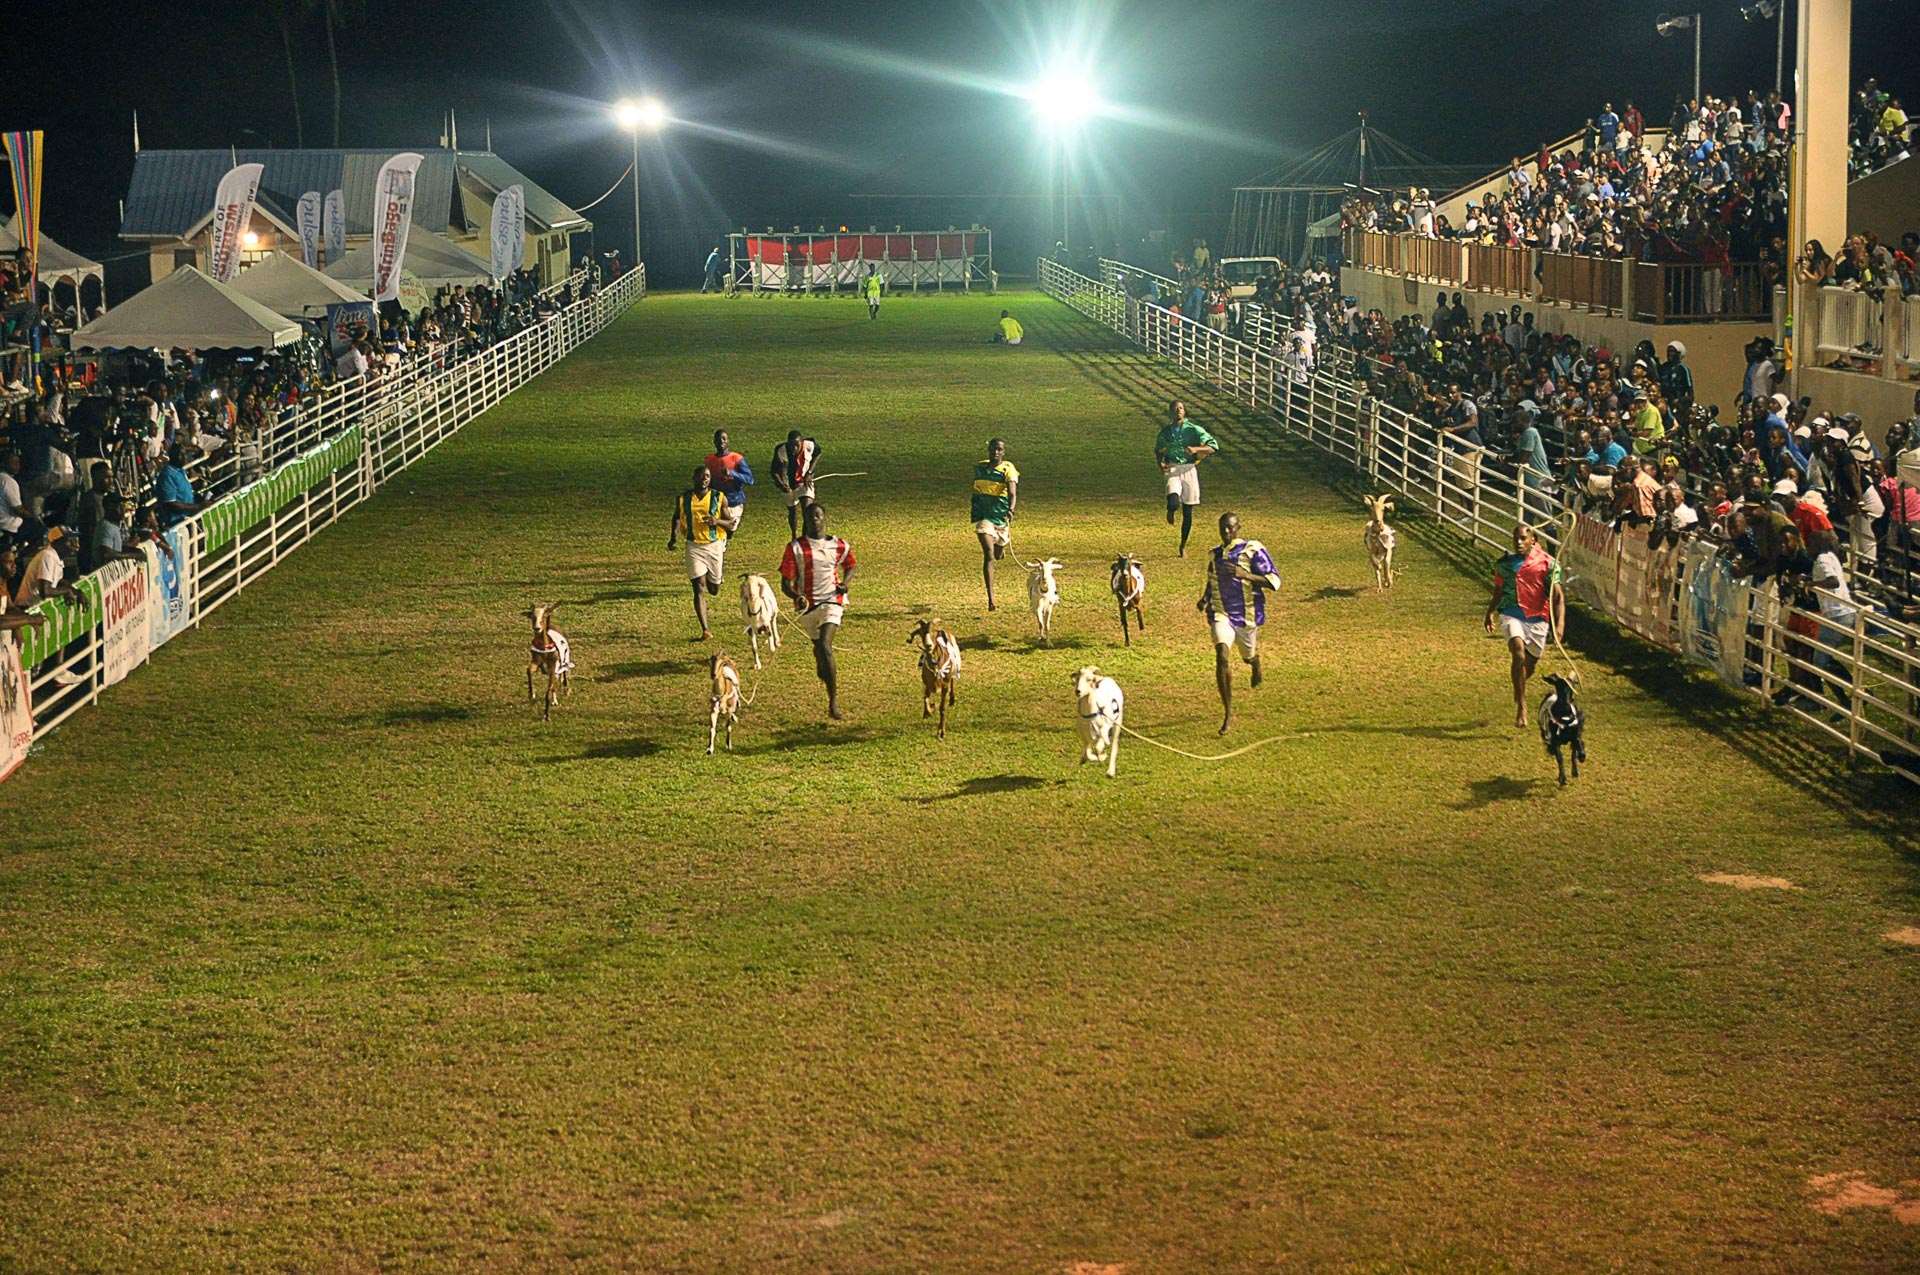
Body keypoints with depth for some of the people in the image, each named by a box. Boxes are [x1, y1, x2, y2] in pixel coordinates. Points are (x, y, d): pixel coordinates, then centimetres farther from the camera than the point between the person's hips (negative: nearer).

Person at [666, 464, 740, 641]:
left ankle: (712, 580, 50)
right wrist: (674, 537, -2)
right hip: (694, 547, -1)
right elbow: (677, 518, 14)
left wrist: (717, 521, -21)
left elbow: (730, 525, 0)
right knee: (699, 589, -11)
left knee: (713, 589, 11)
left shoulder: (719, 498, -3)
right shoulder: (683, 499, 0)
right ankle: (705, 630, -11)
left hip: (715, 546, 1)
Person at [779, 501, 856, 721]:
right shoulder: (795, 548, -4)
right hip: (806, 605, 2)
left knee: (825, 646, -20)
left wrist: (844, 583, 2)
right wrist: (796, 596, -26)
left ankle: (833, 702, -19)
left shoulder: (839, 546, 2)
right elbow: (785, 583, -5)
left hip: (831, 601, -2)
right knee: (819, 647, 16)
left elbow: (850, 566, 23)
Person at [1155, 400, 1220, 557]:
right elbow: (1158, 450, 23)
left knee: (1187, 512, 4)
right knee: (1173, 503, -26)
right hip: (1172, 470, 0)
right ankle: (1171, 511, 13)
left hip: (1190, 470, 0)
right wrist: (1160, 463, 2)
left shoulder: (1194, 430, -1)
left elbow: (1213, 447, -5)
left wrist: (1196, 449, -22)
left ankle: (1183, 545, 22)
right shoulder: (1165, 432, 6)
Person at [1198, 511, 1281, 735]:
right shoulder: (1216, 553, 7)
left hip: (1246, 613, -2)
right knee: (1222, 656, -19)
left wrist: (1244, 574, -27)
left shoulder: (1253, 550, -9)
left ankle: (1256, 667, 60)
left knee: (1249, 655, 16)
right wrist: (1206, 597, 7)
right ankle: (1228, 712, -15)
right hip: (1221, 613, 2)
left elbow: (1274, 581, -14)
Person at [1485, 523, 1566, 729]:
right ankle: (1520, 704, -21)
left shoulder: (1548, 563, -3)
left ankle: (1519, 691, 47)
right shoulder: (1505, 564, 6)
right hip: (1511, 614, 0)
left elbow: (1557, 594, -7)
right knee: (1518, 650, -26)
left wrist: (1560, 623, -17)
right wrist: (1490, 613, 14)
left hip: (1538, 619, 0)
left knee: (1531, 664, 11)